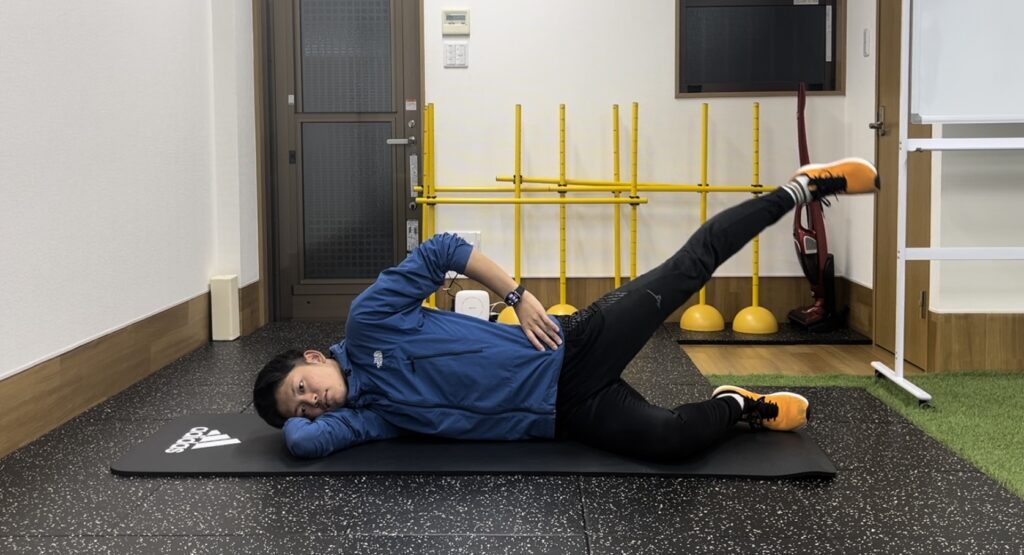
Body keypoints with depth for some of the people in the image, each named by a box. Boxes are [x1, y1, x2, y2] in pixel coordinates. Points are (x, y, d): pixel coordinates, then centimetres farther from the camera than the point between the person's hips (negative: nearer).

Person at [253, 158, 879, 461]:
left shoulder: (370, 321, -5)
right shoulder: (371, 413, 7)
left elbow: (444, 249, -5)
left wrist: (519, 296, -11)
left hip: (565, 353, -3)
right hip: (564, 415, 3)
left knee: (683, 272, -14)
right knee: (667, 438, -20)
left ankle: (800, 189, 7)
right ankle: (736, 407, 10)